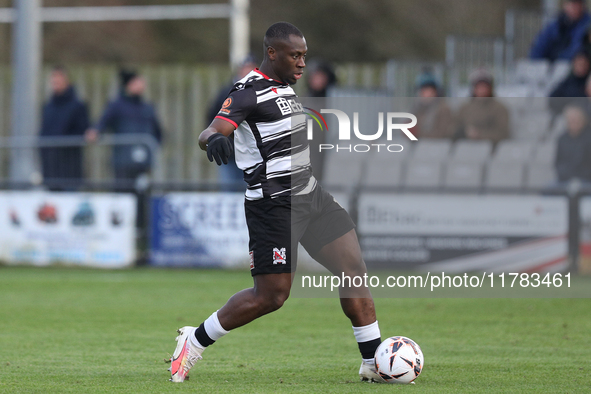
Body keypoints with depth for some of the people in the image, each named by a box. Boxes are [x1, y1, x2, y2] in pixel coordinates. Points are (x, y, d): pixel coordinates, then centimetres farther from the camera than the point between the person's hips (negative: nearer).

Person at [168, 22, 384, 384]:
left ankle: (374, 363, 7)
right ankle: (194, 341, 9)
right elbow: (211, 131, -30)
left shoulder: (285, 86, 13)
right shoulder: (249, 92, -15)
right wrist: (214, 139, -52)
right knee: (271, 295, -8)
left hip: (309, 195, 9)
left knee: (354, 268, 1)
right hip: (274, 204, -9)